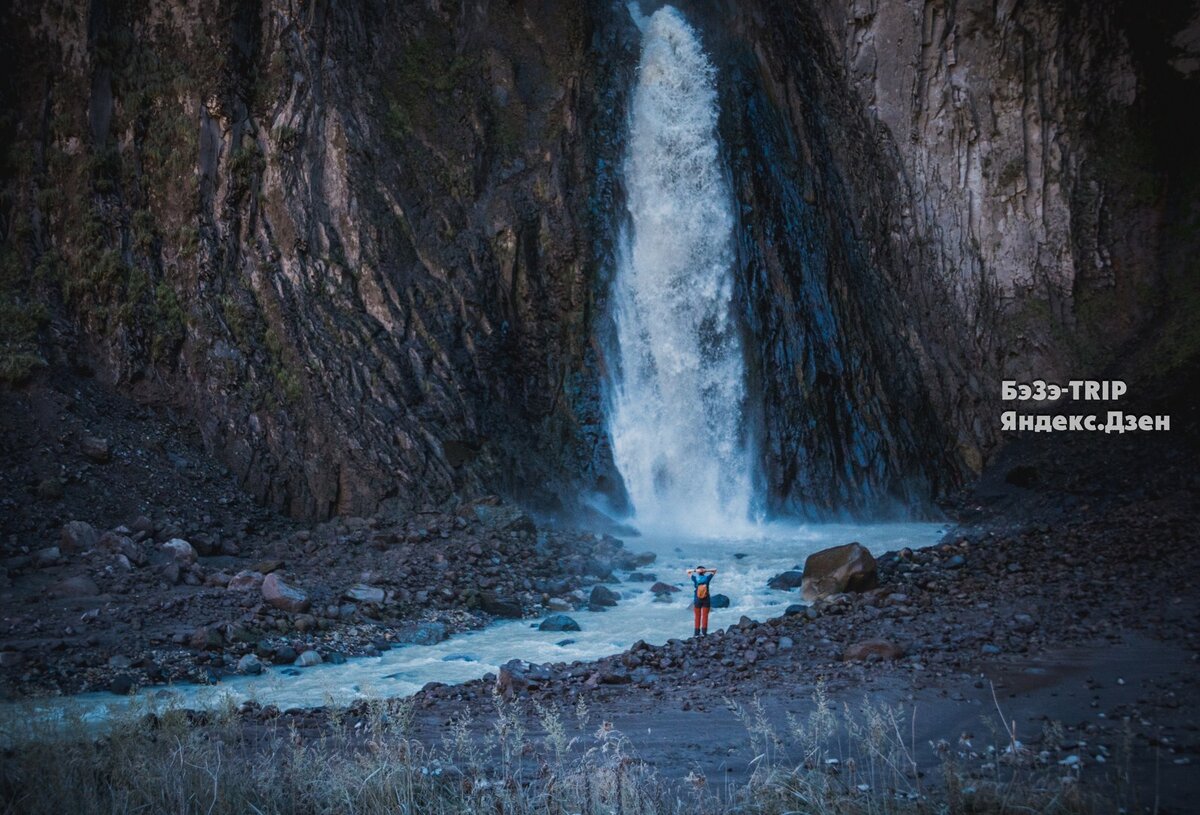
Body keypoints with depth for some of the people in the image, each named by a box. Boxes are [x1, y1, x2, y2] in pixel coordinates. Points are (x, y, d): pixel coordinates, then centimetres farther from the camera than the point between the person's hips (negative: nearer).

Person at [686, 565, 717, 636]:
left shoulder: (695, 578, -6)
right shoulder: (707, 578, -5)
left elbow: (688, 571, 8)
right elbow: (714, 570, 8)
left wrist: (695, 570, -6)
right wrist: (706, 570, -6)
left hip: (697, 600, 0)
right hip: (706, 600, 0)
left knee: (697, 617, 7)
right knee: (705, 616, 3)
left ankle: (697, 633, 6)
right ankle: (704, 632, 1)